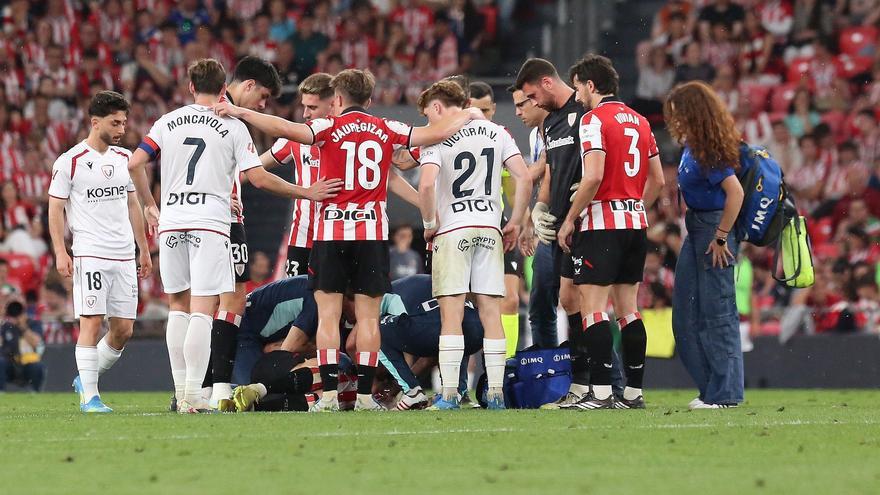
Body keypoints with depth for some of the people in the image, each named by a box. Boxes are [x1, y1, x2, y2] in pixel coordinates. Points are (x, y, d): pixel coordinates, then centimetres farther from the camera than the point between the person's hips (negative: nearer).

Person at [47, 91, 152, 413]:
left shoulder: (124, 158, 14)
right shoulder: (70, 162, -4)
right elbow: (55, 209, -3)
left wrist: (144, 249, 20)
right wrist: (60, 253, -12)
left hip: (124, 256, 6)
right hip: (90, 254, -6)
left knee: (124, 329, 4)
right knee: (92, 323, -11)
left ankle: (87, 379, 22)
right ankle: (89, 395, -6)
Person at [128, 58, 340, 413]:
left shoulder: (168, 122, 9)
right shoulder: (232, 126, -1)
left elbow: (134, 164, 4)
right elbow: (258, 177, -6)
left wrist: (149, 206, 19)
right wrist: (306, 193, 3)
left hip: (171, 223, 4)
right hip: (209, 224, -4)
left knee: (179, 307, 13)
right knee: (202, 311, -6)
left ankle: (181, 391, 11)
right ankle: (193, 395, -13)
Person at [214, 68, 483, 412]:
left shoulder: (330, 128, -2)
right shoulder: (386, 130, 6)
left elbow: (285, 129, -18)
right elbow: (439, 132, 10)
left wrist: (239, 112, -13)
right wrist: (467, 115, 29)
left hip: (331, 231, -2)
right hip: (372, 232, 2)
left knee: (328, 313, 1)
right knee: (368, 316, 4)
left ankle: (329, 393, -7)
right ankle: (364, 393, 0)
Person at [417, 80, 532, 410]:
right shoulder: (497, 133, 9)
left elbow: (426, 185, -19)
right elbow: (524, 178, 4)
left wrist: (429, 224, -5)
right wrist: (515, 223, 11)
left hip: (452, 231, -4)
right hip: (490, 228, 4)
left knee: (451, 313, -4)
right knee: (491, 313, 4)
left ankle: (449, 393, -8)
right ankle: (496, 392, 1)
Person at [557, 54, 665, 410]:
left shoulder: (595, 120, -10)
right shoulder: (639, 122, 15)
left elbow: (593, 177, -19)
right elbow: (658, 179, 16)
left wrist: (569, 220, -11)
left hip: (602, 223, -8)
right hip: (636, 222, 8)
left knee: (593, 307, -8)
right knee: (628, 308, 10)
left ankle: (600, 393, -14)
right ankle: (633, 392, 9)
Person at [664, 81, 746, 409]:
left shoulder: (709, 150, -19)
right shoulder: (691, 147, 9)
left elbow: (735, 192, -26)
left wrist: (721, 237, -21)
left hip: (714, 230, -10)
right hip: (696, 229, 10)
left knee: (716, 312, -4)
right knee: (686, 313, 12)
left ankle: (724, 394, 2)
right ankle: (712, 388, 18)